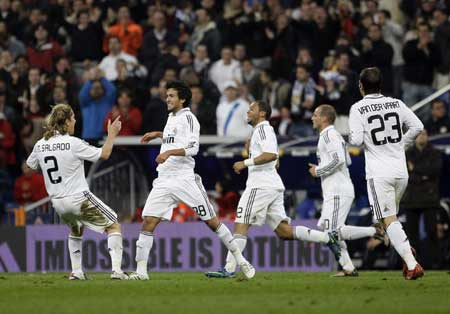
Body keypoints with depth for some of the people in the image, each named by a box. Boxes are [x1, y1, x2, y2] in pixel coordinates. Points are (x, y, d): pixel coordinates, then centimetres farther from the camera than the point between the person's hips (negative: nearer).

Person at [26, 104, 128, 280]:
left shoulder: (40, 145, 0)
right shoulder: (73, 143, -15)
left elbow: (29, 166, 18)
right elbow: (104, 154, -10)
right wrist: (112, 134, 4)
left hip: (58, 203, 6)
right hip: (79, 198, -6)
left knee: (76, 230, 33)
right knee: (113, 226, 6)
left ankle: (76, 272, 23)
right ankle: (116, 269, -8)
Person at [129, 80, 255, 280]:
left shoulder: (187, 117, -6)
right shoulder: (172, 118, 19)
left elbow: (193, 148, -19)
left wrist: (169, 152, -29)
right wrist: (158, 135, 32)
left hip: (185, 179, -7)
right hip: (164, 180, 7)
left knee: (211, 221, -2)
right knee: (148, 222, -7)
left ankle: (240, 260, 9)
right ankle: (141, 271, -7)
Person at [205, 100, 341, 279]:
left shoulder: (263, 129, -7)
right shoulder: (265, 130, 24)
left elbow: (271, 155, -21)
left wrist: (246, 163, -19)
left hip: (261, 186, -10)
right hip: (274, 186, 10)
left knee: (240, 225, -9)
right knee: (283, 231, 7)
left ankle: (229, 269, -12)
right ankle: (328, 238, 1)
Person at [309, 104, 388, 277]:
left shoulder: (329, 135, -11)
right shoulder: (333, 135, 20)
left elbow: (339, 159, -23)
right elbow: (347, 161, 27)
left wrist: (318, 171, -12)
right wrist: (321, 169, 23)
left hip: (338, 191, -10)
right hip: (333, 192, 10)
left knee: (333, 231, -15)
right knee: (326, 229, 9)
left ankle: (374, 231, -11)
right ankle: (348, 268, 7)